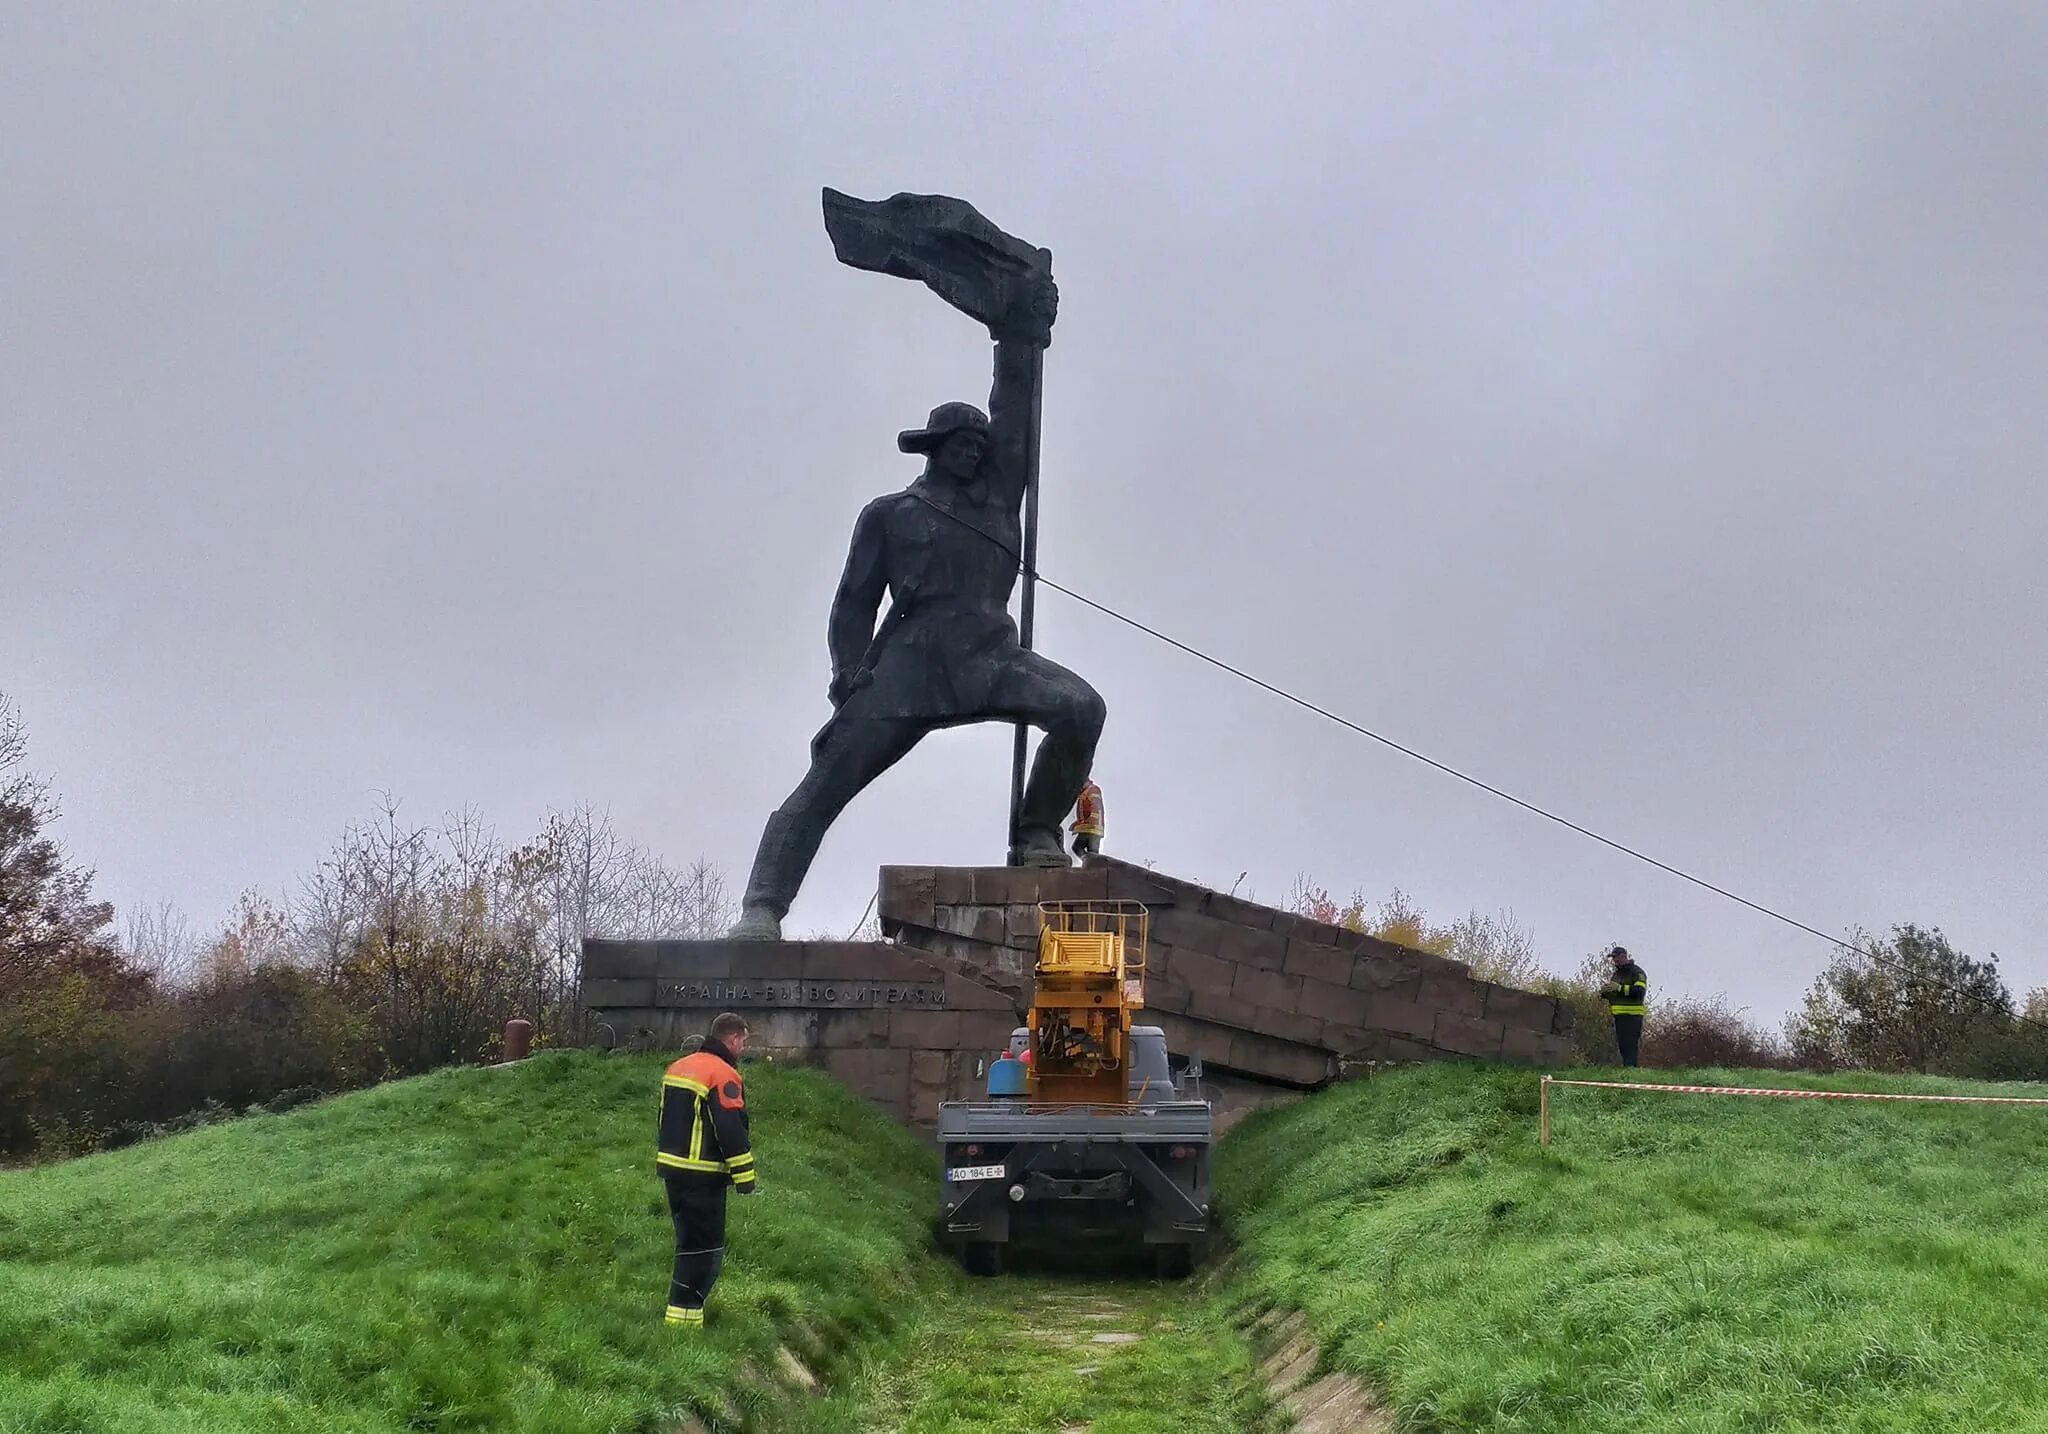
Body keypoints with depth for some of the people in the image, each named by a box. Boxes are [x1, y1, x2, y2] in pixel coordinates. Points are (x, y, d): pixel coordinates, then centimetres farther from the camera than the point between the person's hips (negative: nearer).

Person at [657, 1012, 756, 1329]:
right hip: (703, 1176, -9)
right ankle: (684, 1319, -7)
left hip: (672, 1169, 9)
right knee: (705, 1247, -4)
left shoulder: (678, 1068, 13)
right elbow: (732, 1131, -19)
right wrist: (744, 1176, -12)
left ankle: (682, 1307, 26)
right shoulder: (723, 1076, -16)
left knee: (689, 1240, 20)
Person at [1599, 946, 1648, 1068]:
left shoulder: (1636, 972, -6)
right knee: (1622, 1046, 10)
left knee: (1630, 1046, -14)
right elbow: (1613, 995, 26)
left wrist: (1620, 988, -24)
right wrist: (1604, 993, 3)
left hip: (1632, 1016, -9)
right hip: (1619, 1016, 9)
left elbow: (1640, 991, -19)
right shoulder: (1617, 973, 22)